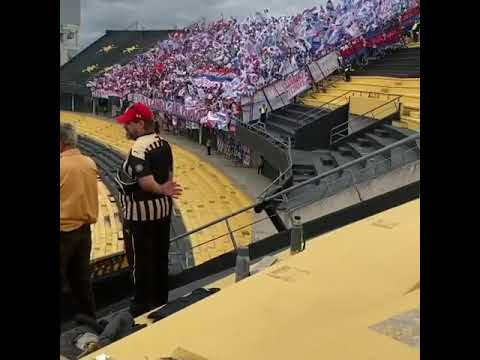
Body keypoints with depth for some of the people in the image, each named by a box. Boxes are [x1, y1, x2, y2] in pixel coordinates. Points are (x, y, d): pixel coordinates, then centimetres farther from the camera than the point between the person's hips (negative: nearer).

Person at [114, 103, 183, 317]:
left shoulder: (139, 149, -22)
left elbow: (146, 181, -34)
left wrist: (160, 191, -23)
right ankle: (161, 298, 33)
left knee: (140, 259, 7)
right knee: (160, 256, 19)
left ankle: (143, 303, 20)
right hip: (162, 209, 9)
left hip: (140, 213, -8)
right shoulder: (163, 143, 3)